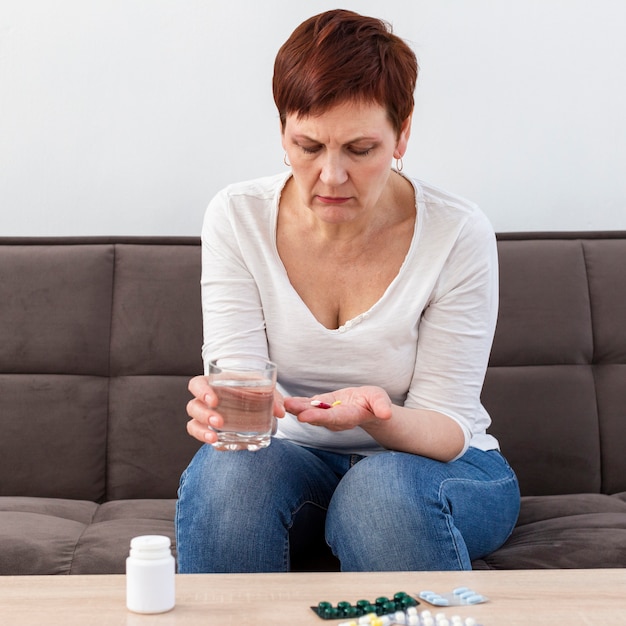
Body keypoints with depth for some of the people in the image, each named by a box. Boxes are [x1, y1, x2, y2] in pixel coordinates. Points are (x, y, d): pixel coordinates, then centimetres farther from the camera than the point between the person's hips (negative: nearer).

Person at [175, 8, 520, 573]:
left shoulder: (458, 234, -16)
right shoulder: (238, 217, -10)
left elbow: (448, 429, -15)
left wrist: (379, 417, -39)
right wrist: (221, 406, -40)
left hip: (432, 465, -1)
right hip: (295, 456, 2)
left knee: (385, 486, -36)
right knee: (229, 466, -32)